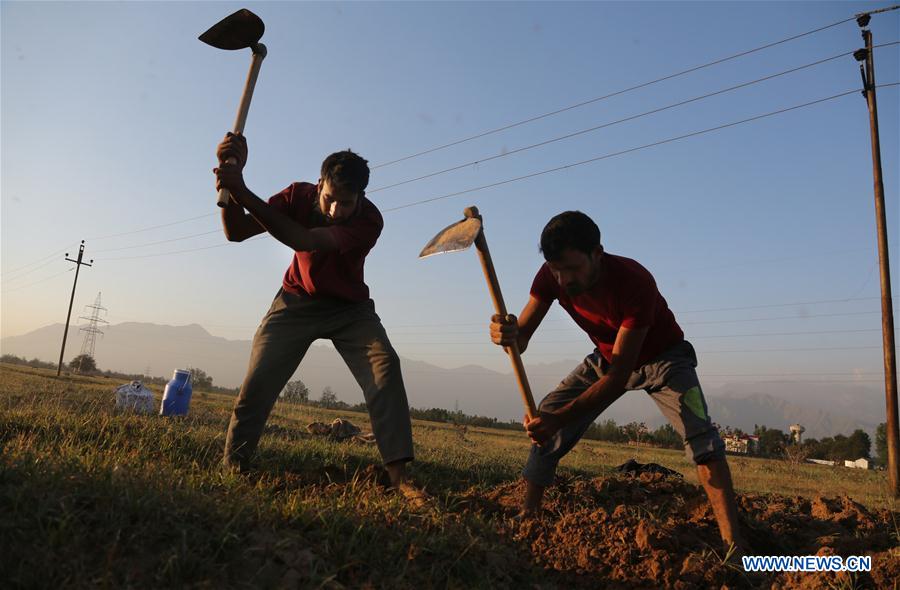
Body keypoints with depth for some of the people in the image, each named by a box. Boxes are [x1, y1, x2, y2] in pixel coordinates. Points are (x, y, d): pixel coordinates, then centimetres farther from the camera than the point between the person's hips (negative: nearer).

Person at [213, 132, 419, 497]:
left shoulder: (369, 220, -28)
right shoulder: (300, 195, -18)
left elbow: (303, 241, -41)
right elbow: (236, 232, -21)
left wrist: (242, 191, -46)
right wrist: (231, 176, -37)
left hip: (350, 308, -2)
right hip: (297, 302, 2)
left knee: (385, 366, -23)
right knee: (257, 381, -10)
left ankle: (398, 474, -23)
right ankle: (232, 467, 6)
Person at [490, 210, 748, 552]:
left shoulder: (634, 281, -39)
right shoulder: (552, 276, -24)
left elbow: (619, 375, -40)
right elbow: (522, 336, -24)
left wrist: (562, 418, -51)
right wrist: (507, 334, -50)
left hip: (662, 356, -4)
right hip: (607, 357, 5)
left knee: (698, 430, -29)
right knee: (543, 421, -9)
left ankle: (733, 542, -25)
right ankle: (527, 517, 1)